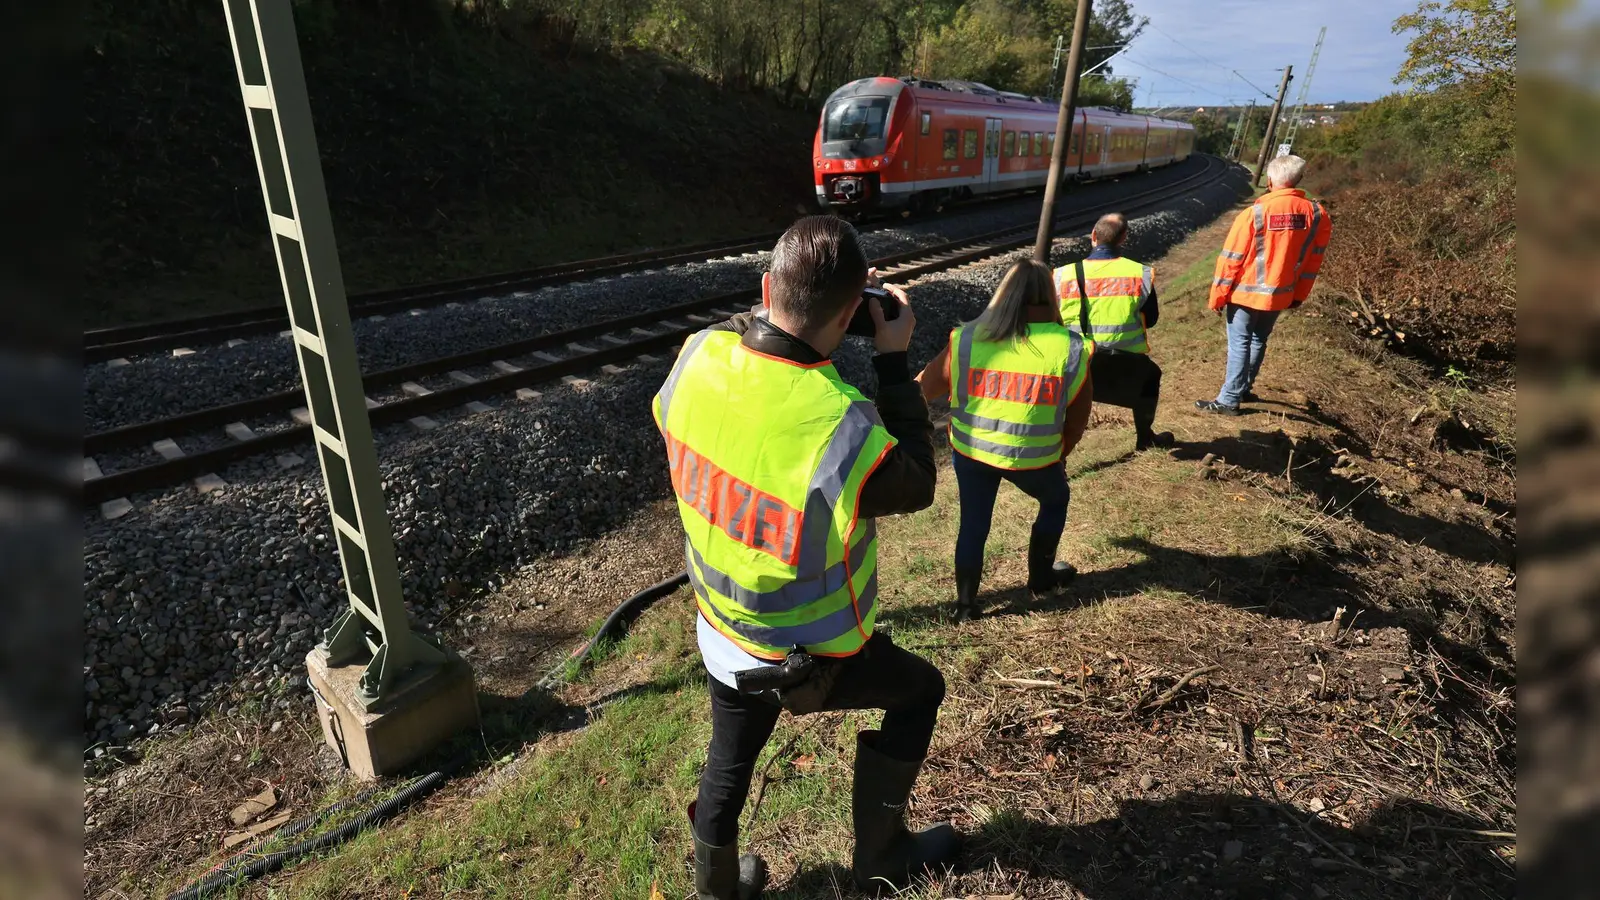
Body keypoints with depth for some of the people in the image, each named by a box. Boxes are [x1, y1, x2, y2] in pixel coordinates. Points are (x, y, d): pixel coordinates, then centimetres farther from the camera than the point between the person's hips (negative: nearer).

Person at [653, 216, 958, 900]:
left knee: (729, 761, 29)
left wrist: (777, 308, -2)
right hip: (810, 658, -5)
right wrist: (894, 361, -14)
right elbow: (917, 484, -15)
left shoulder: (698, 356, -21)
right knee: (920, 690, 24)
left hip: (720, 632, 5)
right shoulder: (844, 428, -38)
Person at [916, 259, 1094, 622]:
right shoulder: (1071, 348, -7)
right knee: (1055, 501, 29)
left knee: (973, 523, 17)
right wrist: (1059, 453, 19)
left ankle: (966, 605, 25)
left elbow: (925, 387, 0)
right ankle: (1041, 578, 41)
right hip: (1033, 457, 0)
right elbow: (1078, 415, 2)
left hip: (971, 449, 1)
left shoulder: (967, 338, -8)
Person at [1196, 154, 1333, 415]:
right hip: (1280, 295, 5)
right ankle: (1243, 388, 33)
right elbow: (1313, 260, 4)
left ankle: (1229, 401, 6)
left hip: (1246, 293, -5)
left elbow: (1231, 259, -13)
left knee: (1239, 345, 3)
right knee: (1258, 341, 20)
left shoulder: (1254, 213, -18)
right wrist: (1299, 295, 15)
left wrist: (1218, 296, -4)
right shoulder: (1316, 213, -3)